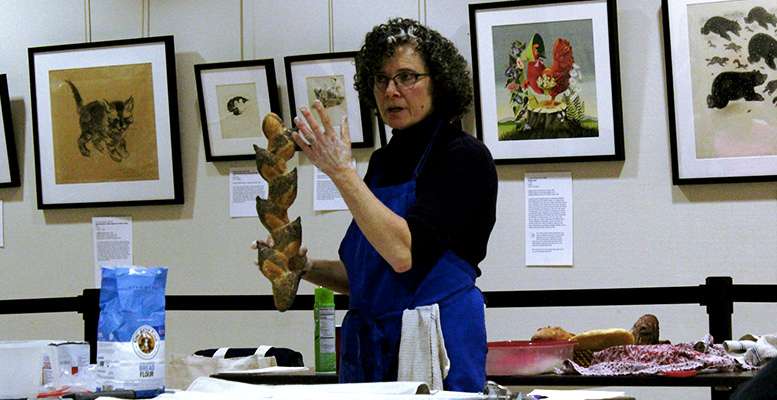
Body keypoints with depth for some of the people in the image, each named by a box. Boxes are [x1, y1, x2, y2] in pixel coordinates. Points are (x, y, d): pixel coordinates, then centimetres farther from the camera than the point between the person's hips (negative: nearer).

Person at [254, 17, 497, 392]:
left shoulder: (463, 157, -9)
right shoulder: (384, 161, 13)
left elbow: (404, 254, -22)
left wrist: (342, 172, -22)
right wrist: (306, 267, 3)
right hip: (368, 352, 7)